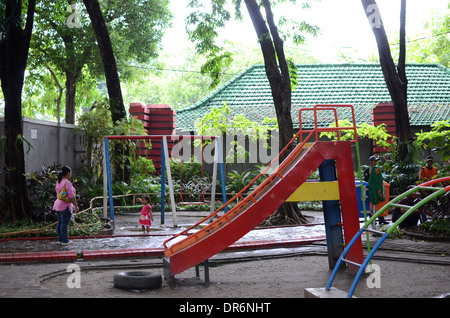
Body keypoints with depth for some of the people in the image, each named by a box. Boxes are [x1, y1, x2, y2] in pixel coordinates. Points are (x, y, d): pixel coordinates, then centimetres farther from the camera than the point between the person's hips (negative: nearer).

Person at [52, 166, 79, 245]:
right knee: (65, 223, -4)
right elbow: (71, 196, -17)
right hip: (65, 206, -9)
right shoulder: (68, 183, -16)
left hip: (57, 204, 9)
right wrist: (76, 206, -9)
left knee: (60, 223, 12)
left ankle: (61, 239, 19)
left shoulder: (58, 182, 10)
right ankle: (65, 241, 0)